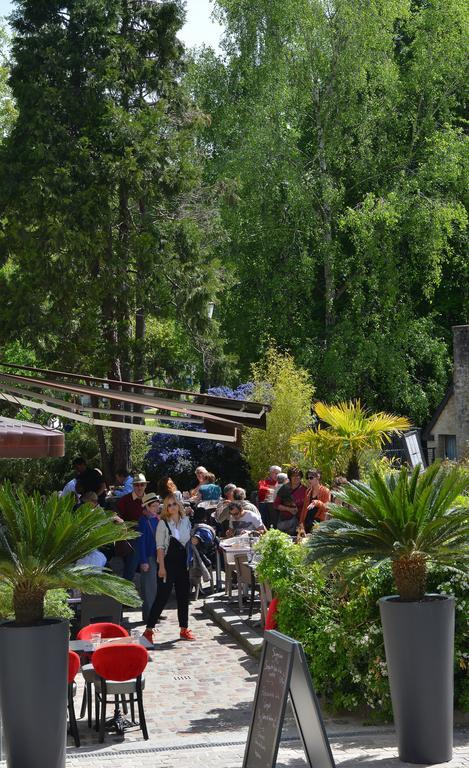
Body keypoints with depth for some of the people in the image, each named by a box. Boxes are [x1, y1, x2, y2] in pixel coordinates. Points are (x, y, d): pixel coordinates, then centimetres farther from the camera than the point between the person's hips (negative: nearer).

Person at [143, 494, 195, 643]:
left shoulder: (186, 521, 7)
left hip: (182, 563, 5)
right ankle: (149, 630, -4)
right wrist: (161, 567, -15)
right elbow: (160, 546, -10)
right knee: (162, 596, -8)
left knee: (183, 596, 9)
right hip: (168, 562, -5)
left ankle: (184, 629, 19)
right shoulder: (163, 523, -7)